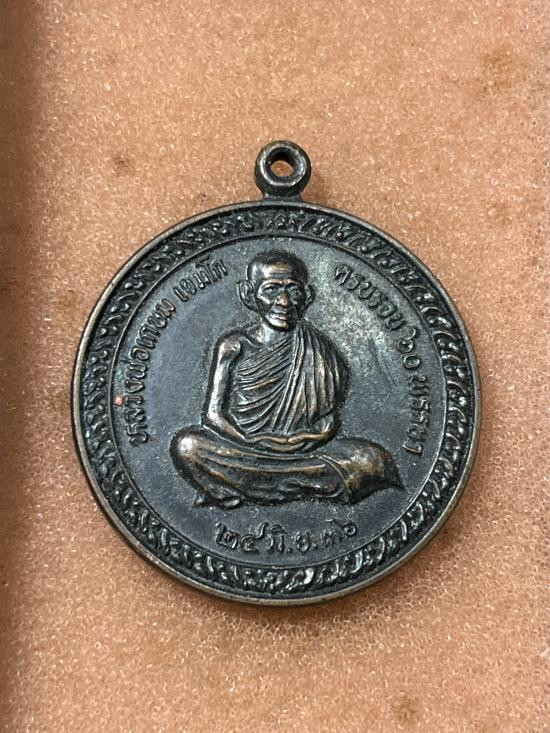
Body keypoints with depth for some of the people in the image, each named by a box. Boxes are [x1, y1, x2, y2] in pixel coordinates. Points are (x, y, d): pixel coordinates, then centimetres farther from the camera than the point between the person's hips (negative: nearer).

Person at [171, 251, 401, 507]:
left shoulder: (318, 350, 5)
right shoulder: (234, 345, 4)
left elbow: (327, 424, 1)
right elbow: (213, 414, -3)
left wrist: (296, 442, -18)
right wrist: (254, 443, -18)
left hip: (301, 454, 1)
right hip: (240, 453, 0)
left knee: (373, 460, -23)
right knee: (185, 445, -30)